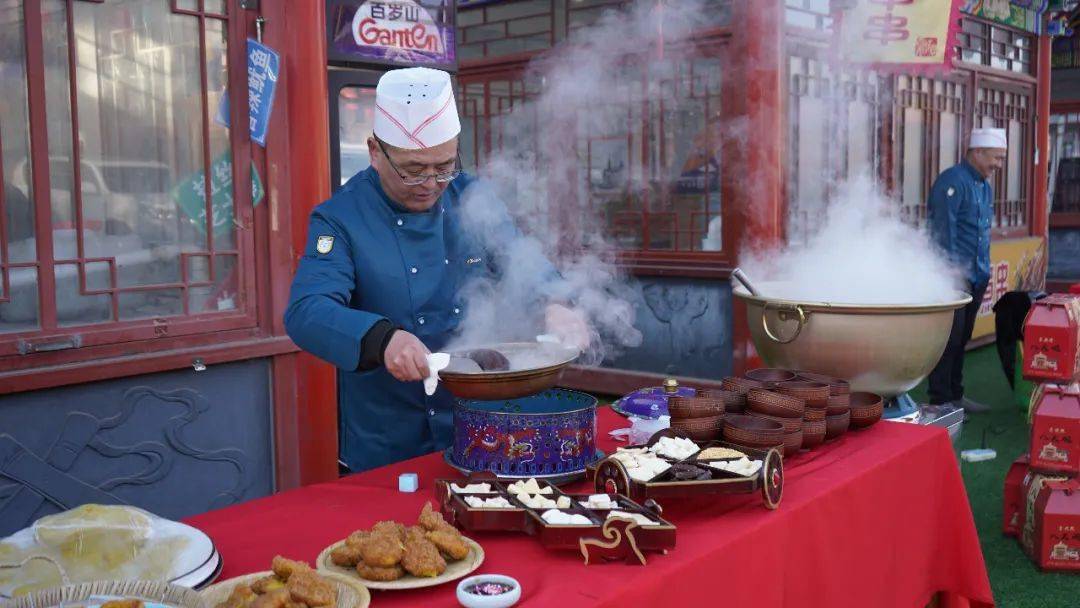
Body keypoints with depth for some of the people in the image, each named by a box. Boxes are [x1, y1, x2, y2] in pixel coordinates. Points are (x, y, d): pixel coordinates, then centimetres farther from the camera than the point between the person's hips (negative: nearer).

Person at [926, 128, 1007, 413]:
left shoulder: (984, 185, 16)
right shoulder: (953, 181, -13)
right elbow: (944, 230, -18)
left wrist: (984, 272, 17)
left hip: (975, 277, 9)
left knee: (961, 339, 15)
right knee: (949, 339, -7)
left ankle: (955, 394, 23)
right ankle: (940, 400, 0)